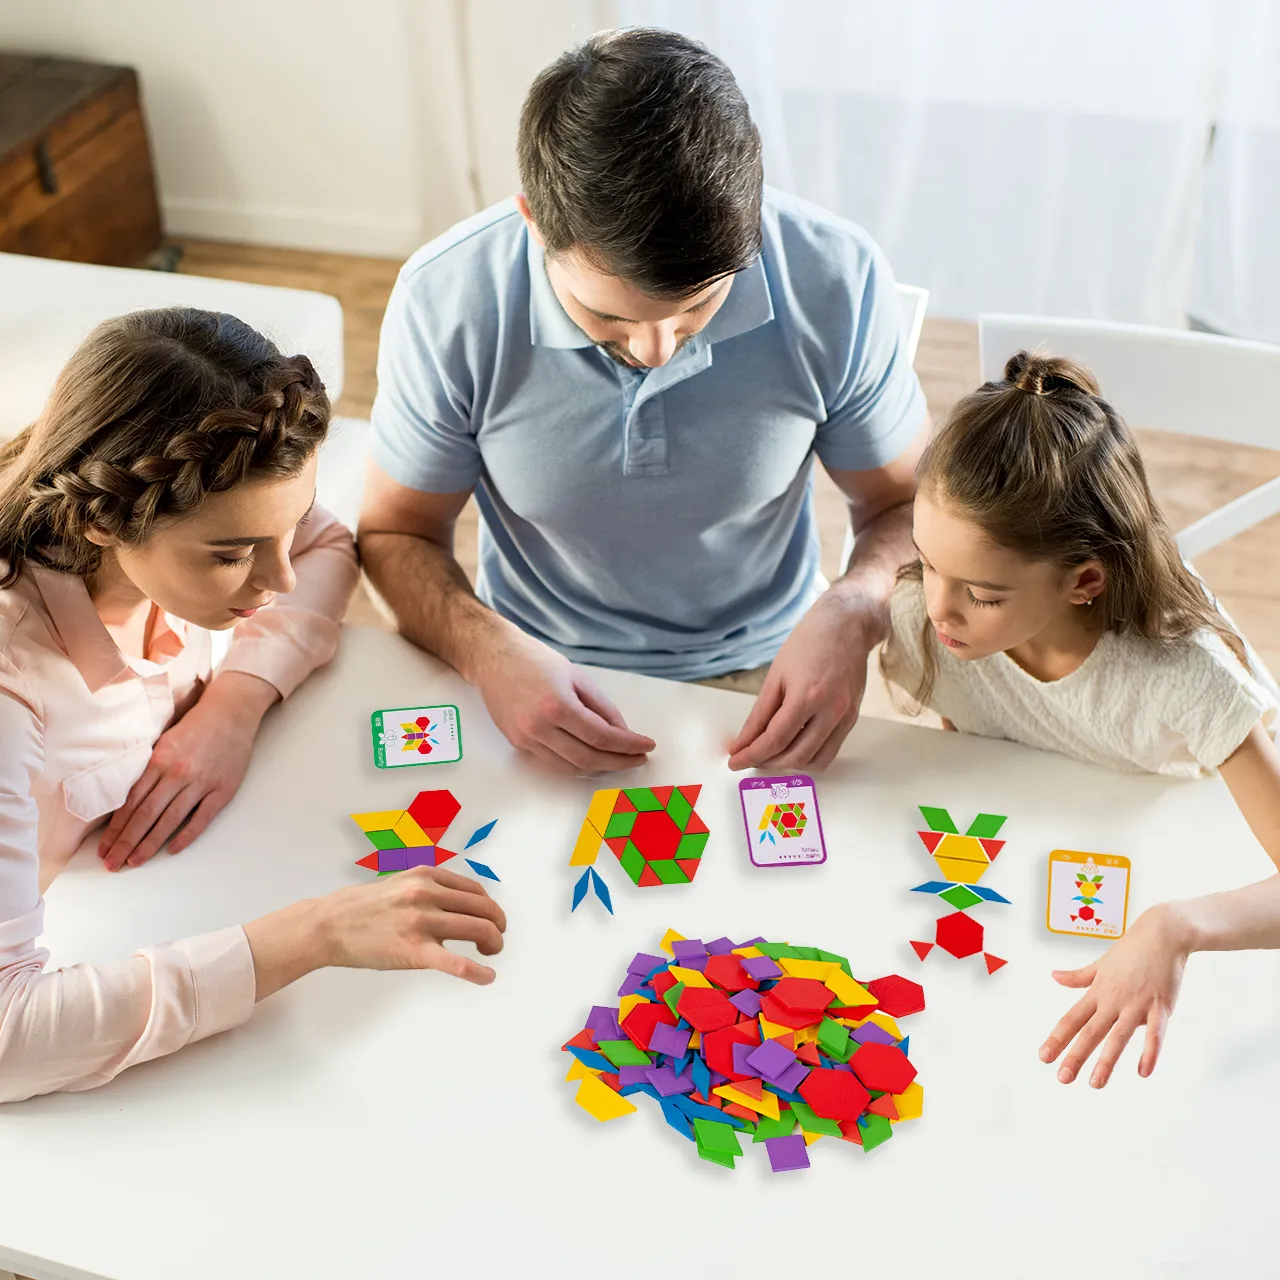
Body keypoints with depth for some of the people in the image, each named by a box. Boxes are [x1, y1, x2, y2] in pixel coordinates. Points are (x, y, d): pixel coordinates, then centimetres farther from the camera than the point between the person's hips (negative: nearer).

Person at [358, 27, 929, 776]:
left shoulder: (837, 281, -18)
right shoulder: (445, 302, -19)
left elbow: (908, 506, -2)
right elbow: (396, 535, -4)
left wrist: (851, 615, -25)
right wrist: (486, 650, -25)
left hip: (759, 677, 1)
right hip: (539, 682, 0)